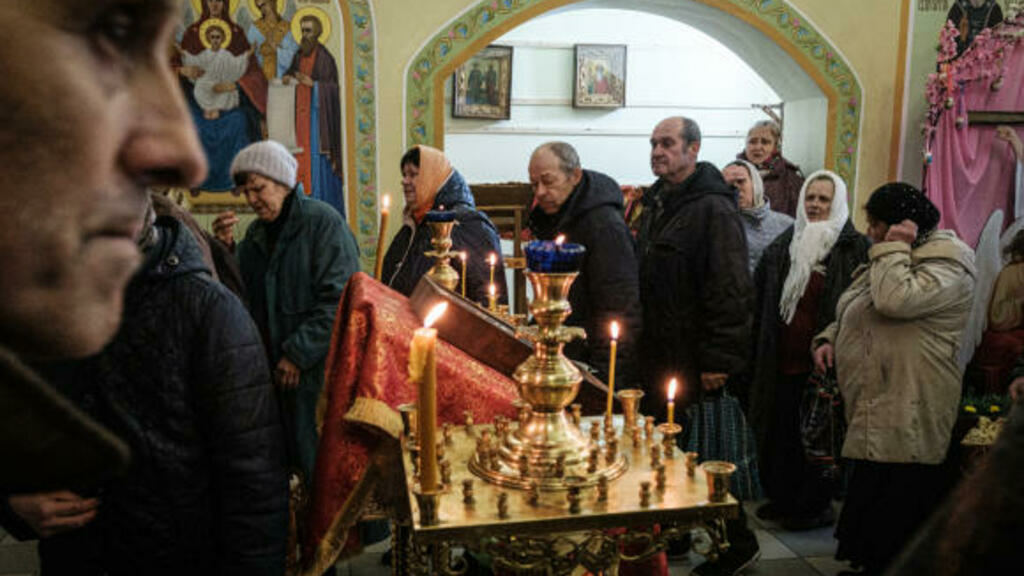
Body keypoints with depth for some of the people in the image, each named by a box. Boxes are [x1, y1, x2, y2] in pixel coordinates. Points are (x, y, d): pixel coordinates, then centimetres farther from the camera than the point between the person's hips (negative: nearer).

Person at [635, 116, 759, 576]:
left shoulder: (713, 208, -15)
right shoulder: (656, 203, 14)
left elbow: (731, 290, -20)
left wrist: (718, 360, -22)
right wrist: (641, 340, 19)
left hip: (695, 360, -9)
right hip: (660, 354, 9)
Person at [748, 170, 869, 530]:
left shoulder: (856, 249, -5)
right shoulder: (783, 246, 11)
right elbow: (760, 302, 15)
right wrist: (757, 350, 11)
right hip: (782, 360, 5)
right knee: (779, 430, 12)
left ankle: (817, 505, 22)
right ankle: (783, 497, 29)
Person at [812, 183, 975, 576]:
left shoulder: (946, 263, -10)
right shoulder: (892, 260, 20)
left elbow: (895, 300, -28)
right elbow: (855, 315, 28)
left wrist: (894, 248, -15)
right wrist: (828, 338, 9)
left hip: (906, 421, -10)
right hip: (874, 413, 10)